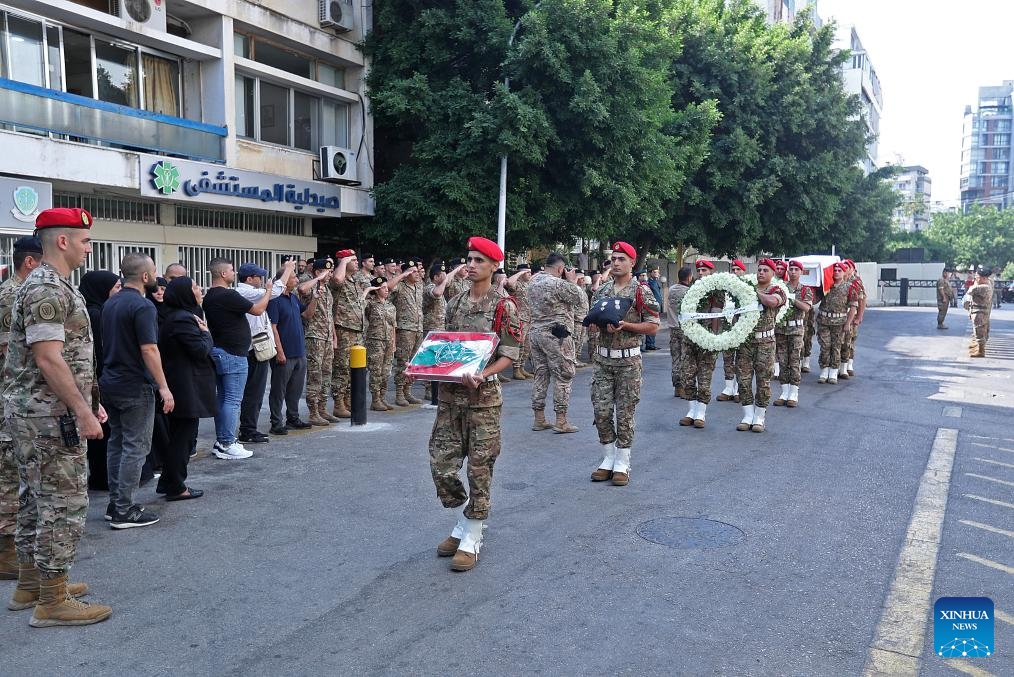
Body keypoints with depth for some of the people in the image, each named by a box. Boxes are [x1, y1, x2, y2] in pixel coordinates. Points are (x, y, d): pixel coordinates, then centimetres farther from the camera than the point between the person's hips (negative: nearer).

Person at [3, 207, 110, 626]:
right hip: (49, 414, -11)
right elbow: (48, 359, -24)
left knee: (38, 499, 17)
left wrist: (87, 402, 21)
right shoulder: (48, 289, -17)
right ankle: (53, 602, 3)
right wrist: (83, 412, -23)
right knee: (64, 503, -5)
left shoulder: (49, 285, 16)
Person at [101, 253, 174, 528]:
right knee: (135, 447, -3)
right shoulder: (142, 306, -17)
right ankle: (124, 511, -1)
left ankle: (115, 503, 20)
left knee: (117, 443, 14)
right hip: (135, 387, -9)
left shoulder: (110, 304, 12)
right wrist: (163, 386, -19)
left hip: (111, 383, 9)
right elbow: (149, 350, -21)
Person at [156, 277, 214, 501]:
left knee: (177, 434, 18)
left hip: (179, 386, 11)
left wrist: (202, 331, 2)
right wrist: (205, 332, -5)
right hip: (187, 387, -11)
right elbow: (201, 349, -21)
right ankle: (176, 487, 6)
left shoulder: (175, 316, 15)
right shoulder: (183, 319, -18)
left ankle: (167, 482, 27)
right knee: (183, 434, -2)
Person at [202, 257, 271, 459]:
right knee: (233, 400, -5)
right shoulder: (228, 295, -18)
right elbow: (258, 309, -13)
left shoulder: (209, 297, 10)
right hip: (233, 354, -10)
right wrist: (268, 293, 2)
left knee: (223, 398, 15)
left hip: (218, 351, 10)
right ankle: (227, 445, -3)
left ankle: (221, 441, 21)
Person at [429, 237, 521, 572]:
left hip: (483, 395, -6)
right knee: (440, 463, 6)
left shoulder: (503, 305, -6)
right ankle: (465, 521, 28)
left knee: (479, 468, 2)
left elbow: (510, 354, -9)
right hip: (449, 393, 6)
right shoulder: (455, 302, 11)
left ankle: (471, 538, 15)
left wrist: (481, 376, -23)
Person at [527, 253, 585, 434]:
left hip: (535, 332, 8)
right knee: (564, 376, 1)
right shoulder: (559, 284, -16)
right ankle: (561, 421, 2)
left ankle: (539, 418, 17)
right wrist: (572, 281, 3)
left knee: (540, 375, 12)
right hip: (556, 335, -8)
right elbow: (579, 299, -9)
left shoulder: (532, 282, 10)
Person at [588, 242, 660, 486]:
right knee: (601, 411, 4)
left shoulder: (641, 291, -4)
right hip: (603, 358, 4)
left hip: (628, 360, -4)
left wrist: (625, 325, -17)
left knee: (625, 413, 1)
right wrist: (597, 325, -7)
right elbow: (591, 325, 17)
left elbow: (653, 326, -5)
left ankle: (622, 464, 12)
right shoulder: (601, 291, 10)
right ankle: (609, 459, 19)